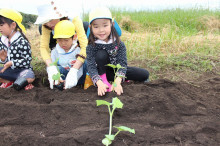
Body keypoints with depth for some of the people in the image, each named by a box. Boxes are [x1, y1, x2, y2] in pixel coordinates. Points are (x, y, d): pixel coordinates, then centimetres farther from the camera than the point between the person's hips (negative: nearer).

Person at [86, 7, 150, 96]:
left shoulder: (119, 43, -18)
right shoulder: (91, 46, -21)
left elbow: (122, 63, -25)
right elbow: (91, 67, -29)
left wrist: (117, 81, -43)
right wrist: (99, 83, -48)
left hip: (117, 70, 2)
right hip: (103, 72, -2)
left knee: (144, 74, -13)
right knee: (101, 54, -30)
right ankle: (104, 80, -17)